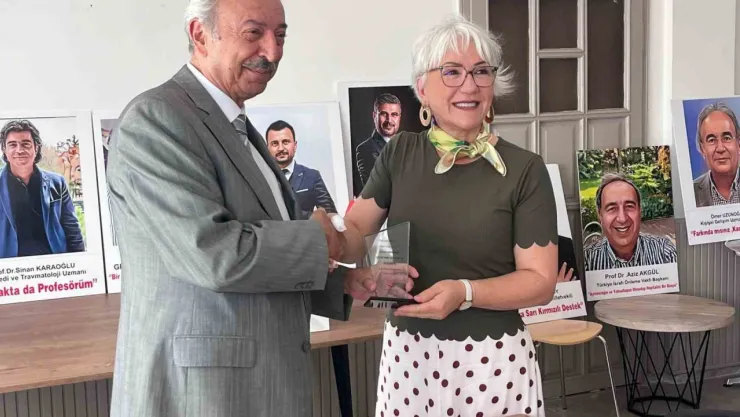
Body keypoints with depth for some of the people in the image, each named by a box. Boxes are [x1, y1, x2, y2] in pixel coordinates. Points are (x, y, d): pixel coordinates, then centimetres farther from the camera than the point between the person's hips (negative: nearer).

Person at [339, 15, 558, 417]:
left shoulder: (524, 169, -8)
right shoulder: (400, 153, 2)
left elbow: (540, 281, -8)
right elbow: (356, 230, 6)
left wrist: (465, 293, -23)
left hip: (491, 359, -3)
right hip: (405, 351, 3)